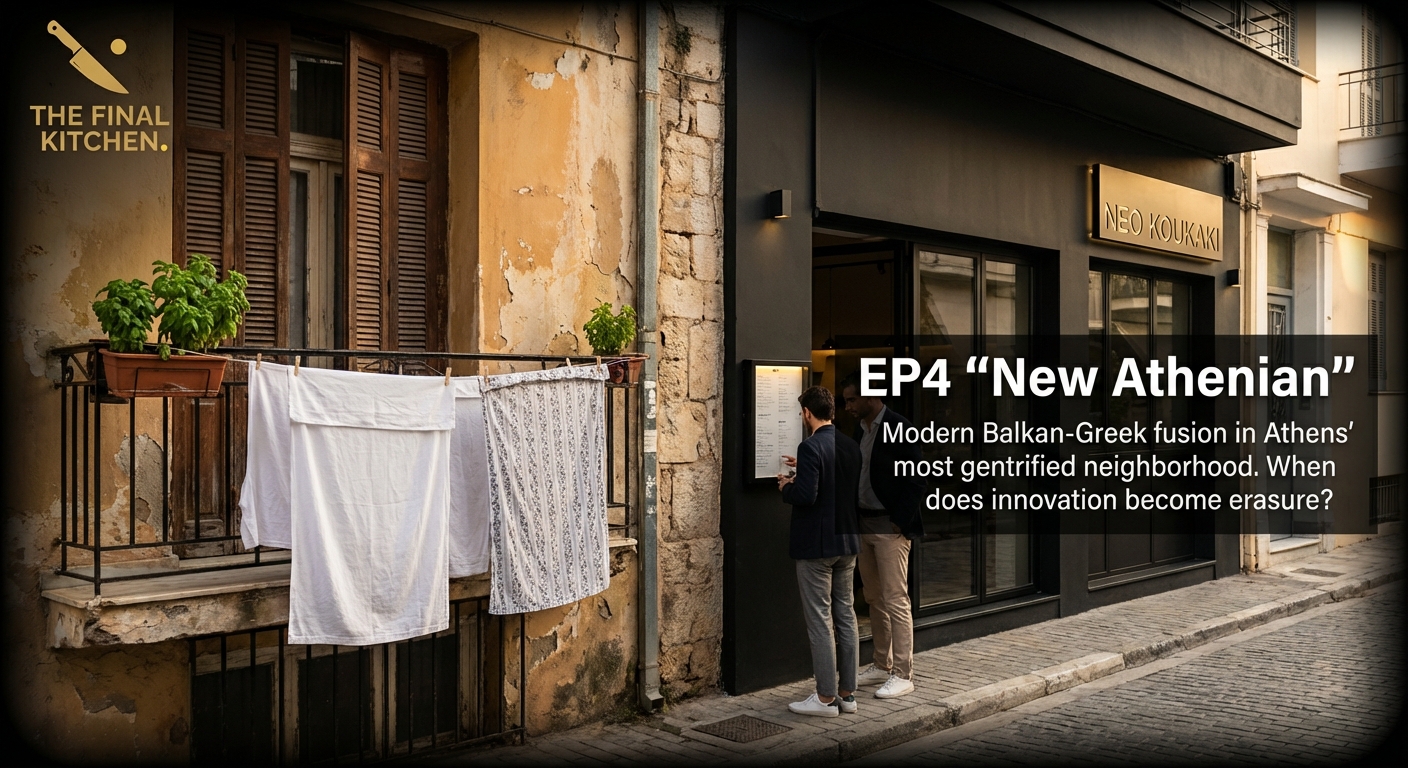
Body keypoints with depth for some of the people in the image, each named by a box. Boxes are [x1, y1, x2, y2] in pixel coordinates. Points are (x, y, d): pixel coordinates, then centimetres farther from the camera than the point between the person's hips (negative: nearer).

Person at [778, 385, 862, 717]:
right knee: (846, 618, 12)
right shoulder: (851, 446, 7)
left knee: (820, 621, -1)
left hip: (816, 546, -8)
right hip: (847, 542, 8)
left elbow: (806, 495, -25)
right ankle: (847, 693, 18)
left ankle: (826, 698, 5)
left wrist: (786, 487, -4)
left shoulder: (811, 447, -17)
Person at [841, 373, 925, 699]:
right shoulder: (861, 430, 13)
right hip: (864, 525, 9)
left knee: (896, 601, -5)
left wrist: (899, 523, -17)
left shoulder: (898, 428, -13)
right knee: (875, 600, 14)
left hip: (890, 528, -9)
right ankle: (882, 665, 25)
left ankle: (903, 675, 2)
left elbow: (914, 482, -15)